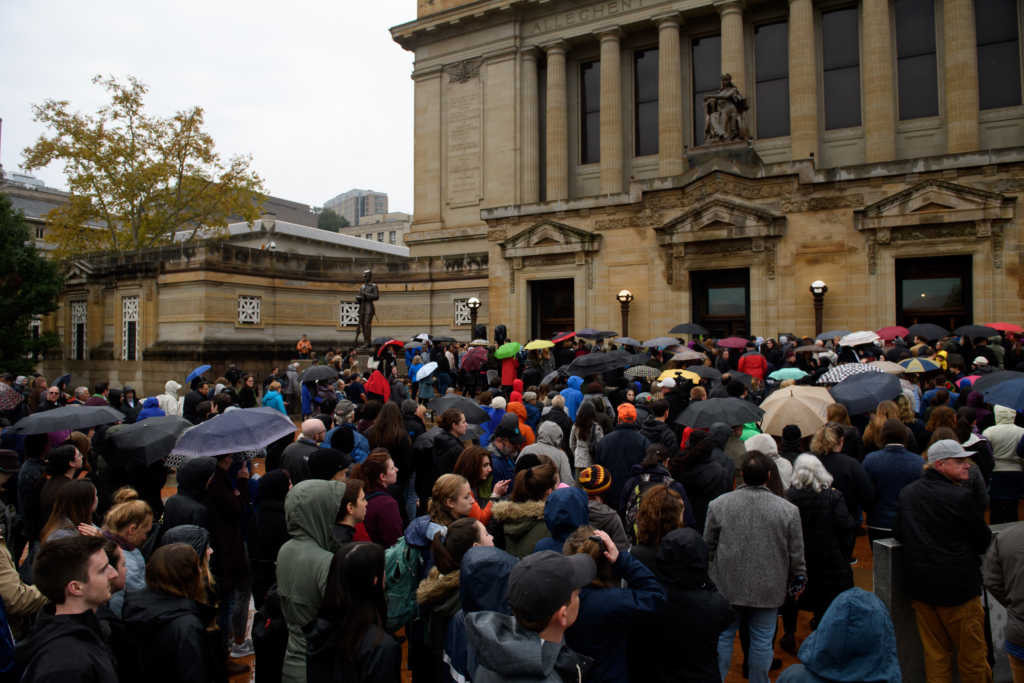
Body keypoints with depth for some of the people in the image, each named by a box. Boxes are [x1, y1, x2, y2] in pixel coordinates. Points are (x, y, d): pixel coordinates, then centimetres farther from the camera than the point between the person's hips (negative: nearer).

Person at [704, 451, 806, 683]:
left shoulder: (718, 504, -10)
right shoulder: (788, 509, -10)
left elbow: (708, 546, 0)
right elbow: (796, 554, -2)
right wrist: (798, 580, 14)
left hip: (727, 586, 1)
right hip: (768, 588, 0)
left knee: (723, 636, 15)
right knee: (762, 640, 14)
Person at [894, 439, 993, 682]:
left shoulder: (907, 492, 3)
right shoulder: (960, 497, -16)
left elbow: (898, 534, 11)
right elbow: (983, 541, -7)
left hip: (919, 585, 6)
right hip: (957, 585, -6)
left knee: (935, 653, 15)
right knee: (971, 653, 10)